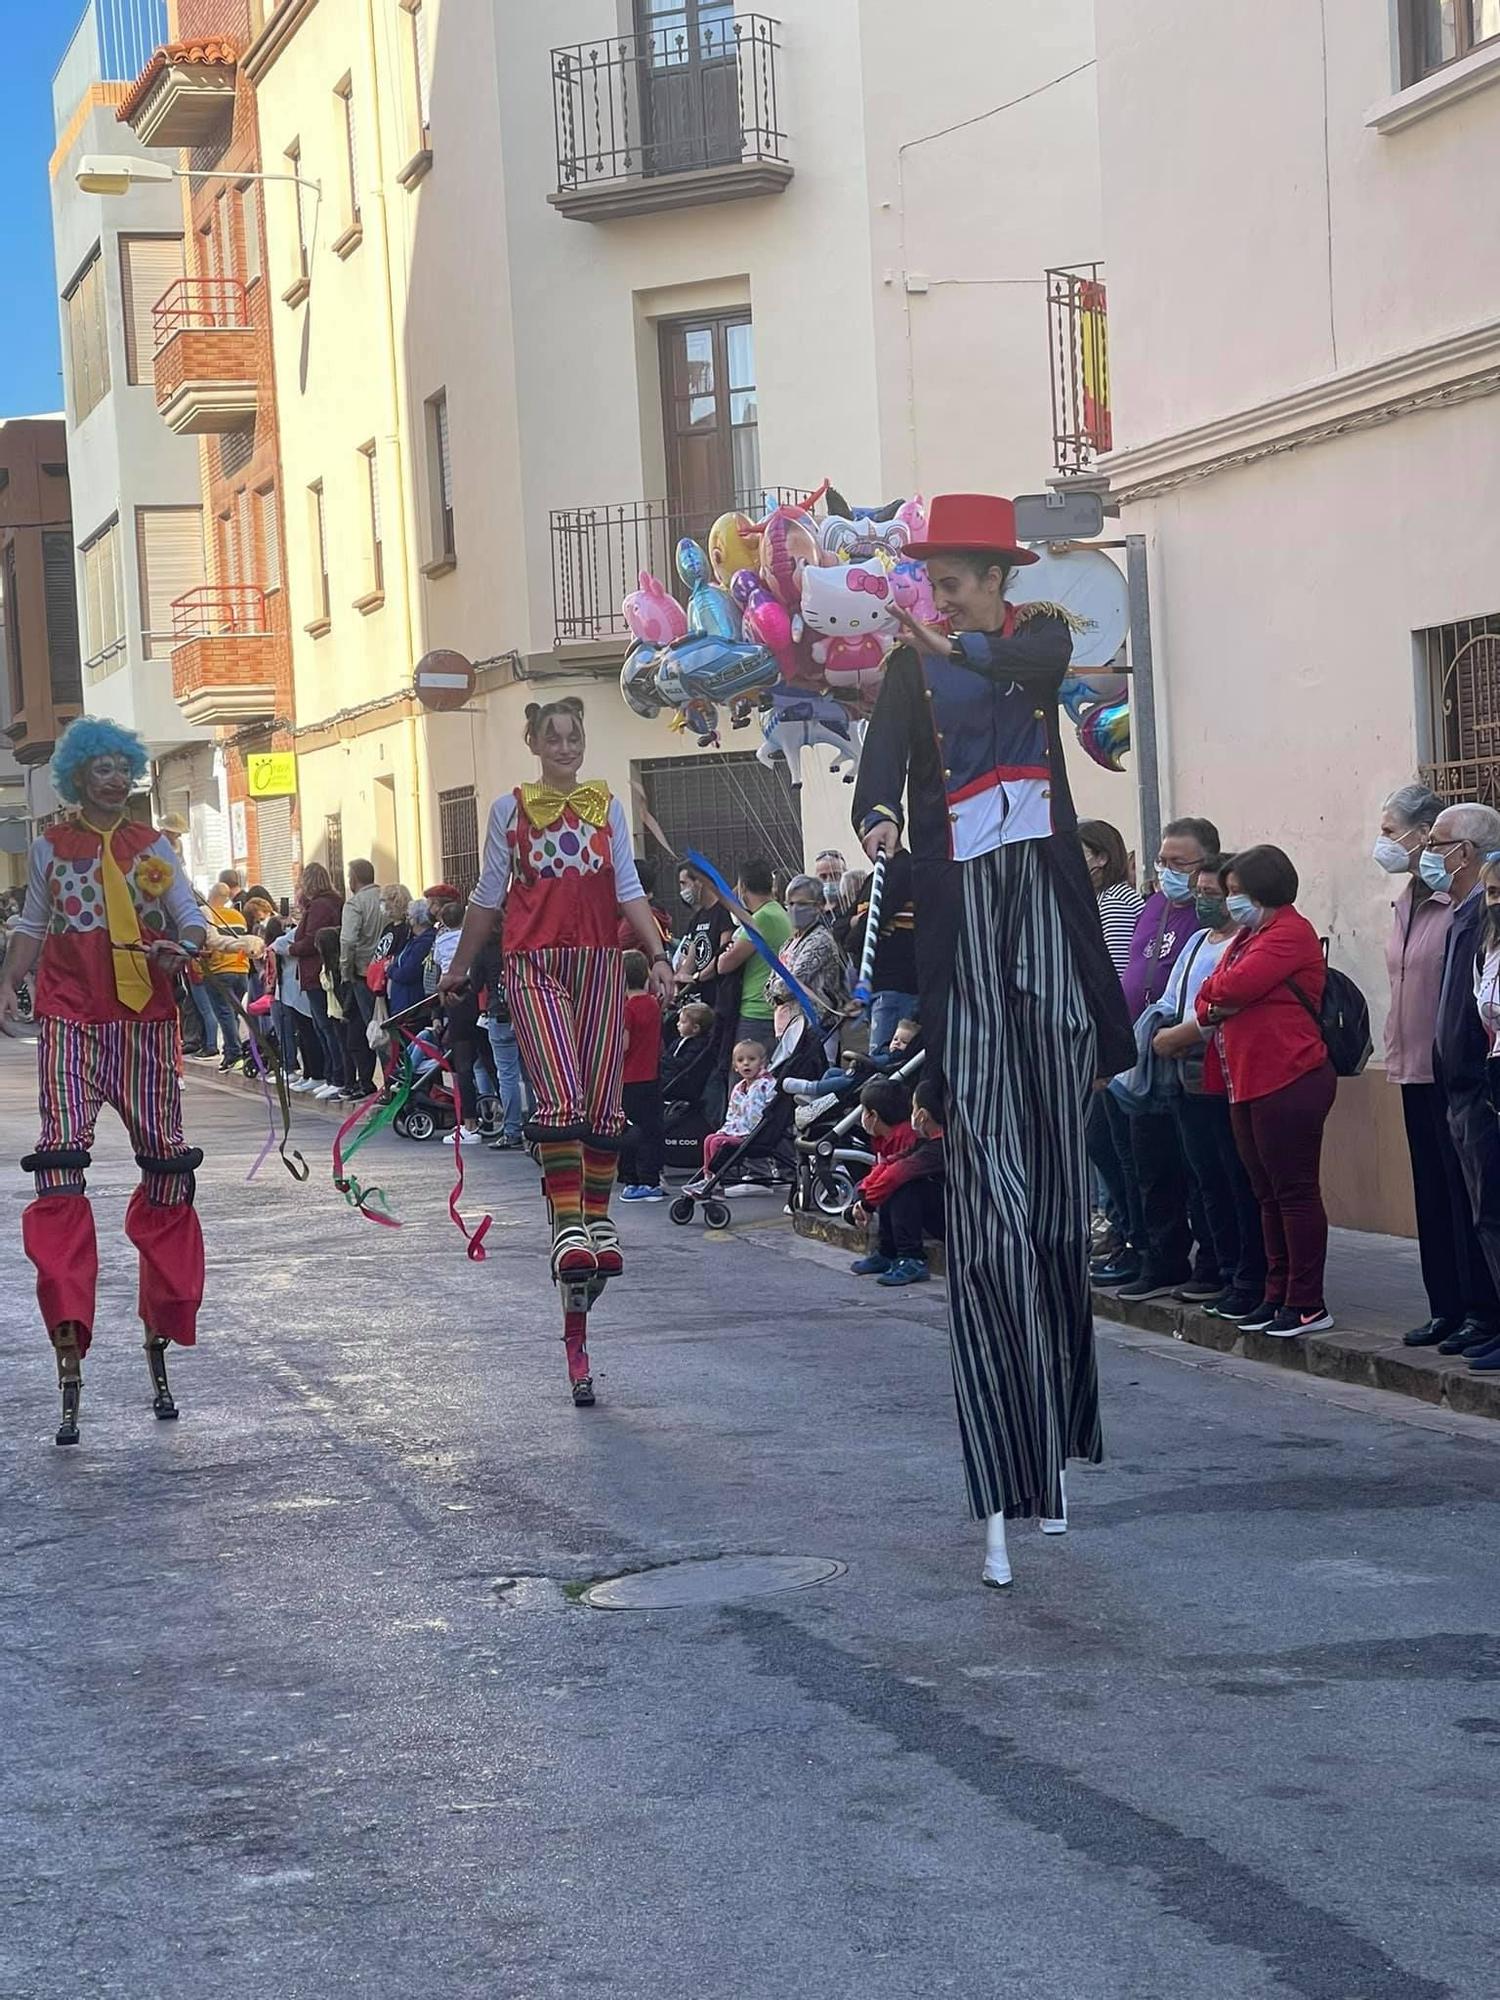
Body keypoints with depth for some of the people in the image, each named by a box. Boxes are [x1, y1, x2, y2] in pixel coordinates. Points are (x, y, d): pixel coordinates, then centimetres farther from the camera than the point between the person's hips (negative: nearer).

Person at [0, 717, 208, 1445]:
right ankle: (68, 1352, -18)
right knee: (61, 1158, -16)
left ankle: (158, 1341, 16)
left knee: (165, 1163, 2)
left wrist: (183, 945, -17)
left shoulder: (152, 845, 10)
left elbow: (191, 919, 5)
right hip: (71, 1020, -2)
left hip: (147, 1019, 2)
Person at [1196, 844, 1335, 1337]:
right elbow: (1206, 1001, 17)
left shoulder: (1290, 932, -10)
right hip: (1248, 1085, 10)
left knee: (1294, 1192, -6)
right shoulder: (1249, 936, 21)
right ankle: (1277, 1295, 19)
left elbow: (1235, 986, -21)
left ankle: (1307, 1304, -3)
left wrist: (1218, 991, 2)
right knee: (1268, 1195, 13)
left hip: (1288, 1084, -10)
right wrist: (1215, 1006, -6)